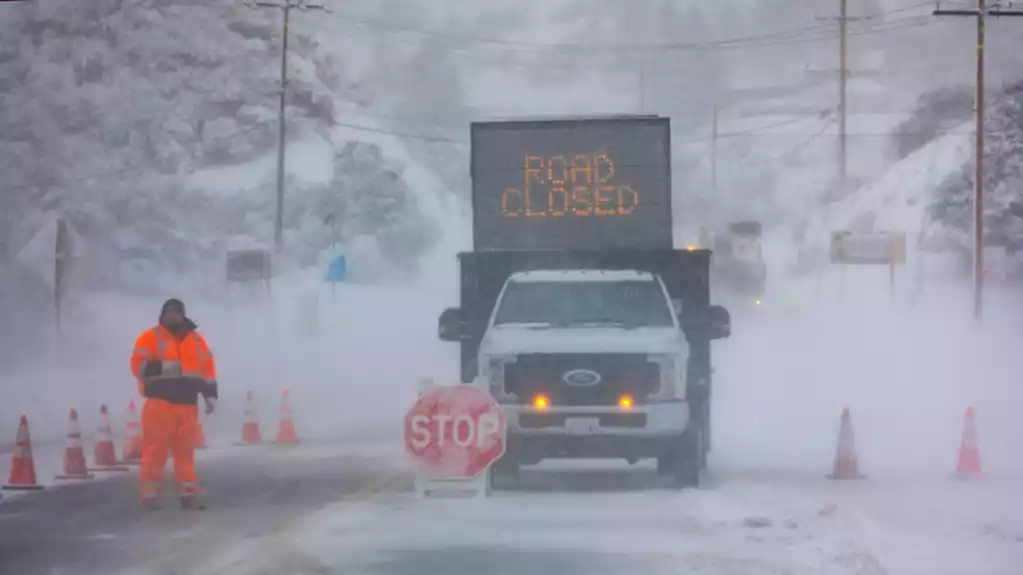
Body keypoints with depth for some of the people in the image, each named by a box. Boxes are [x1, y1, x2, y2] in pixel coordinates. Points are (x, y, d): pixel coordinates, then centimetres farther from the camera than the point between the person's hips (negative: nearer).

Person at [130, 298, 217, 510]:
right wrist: (160, 368, -27)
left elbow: (207, 368, 18)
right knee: (156, 449, -8)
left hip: (187, 405, 5)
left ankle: (188, 493, 10)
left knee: (185, 450, 7)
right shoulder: (151, 338, -2)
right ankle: (149, 494, -4)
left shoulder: (196, 340, 14)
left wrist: (210, 394, 11)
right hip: (160, 403, -5)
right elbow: (138, 365, -11)